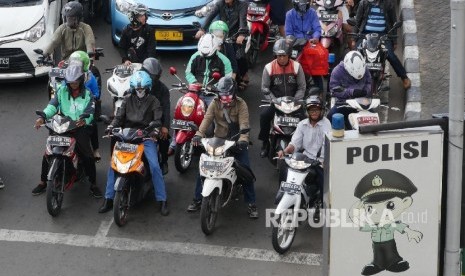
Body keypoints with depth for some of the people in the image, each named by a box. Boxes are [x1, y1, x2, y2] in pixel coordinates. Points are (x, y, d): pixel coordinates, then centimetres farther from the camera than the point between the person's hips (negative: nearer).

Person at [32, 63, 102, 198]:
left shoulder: (87, 94, 4)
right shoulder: (62, 91, 7)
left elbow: (90, 111, -10)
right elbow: (53, 105, -6)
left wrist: (85, 120, -34)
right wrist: (43, 117, -27)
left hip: (80, 128, -2)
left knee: (88, 156, -17)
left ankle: (93, 185, -2)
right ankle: (42, 183, 10)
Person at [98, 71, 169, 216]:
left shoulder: (153, 101, 5)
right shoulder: (128, 99, 12)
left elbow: (157, 120, -6)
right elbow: (119, 116, 7)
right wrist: (111, 126, -14)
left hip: (146, 137, -2)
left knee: (155, 166, -19)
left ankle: (162, 200, -10)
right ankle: (108, 199, -4)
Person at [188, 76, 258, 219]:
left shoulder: (240, 104, -6)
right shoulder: (215, 103, 1)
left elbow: (244, 123, -20)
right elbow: (207, 119, -14)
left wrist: (243, 139, -39)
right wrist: (199, 134, -32)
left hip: (236, 142, -2)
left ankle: (251, 204, -4)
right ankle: (197, 199, 7)